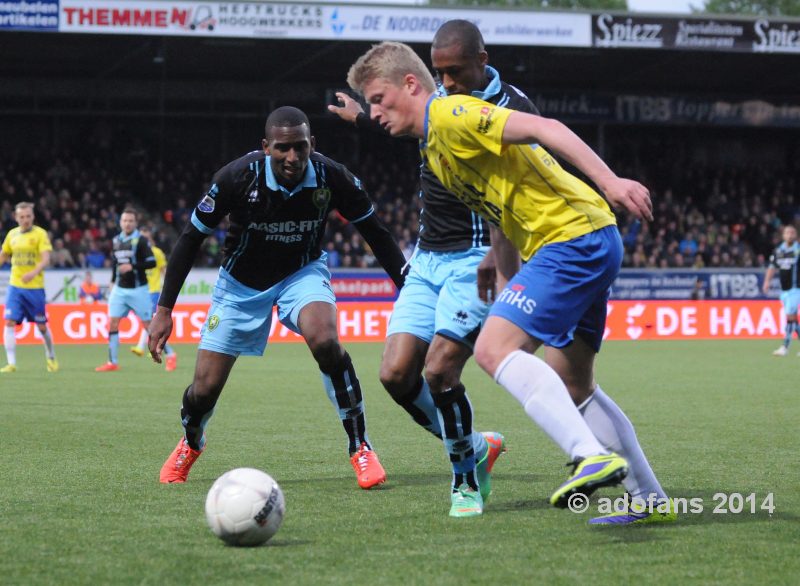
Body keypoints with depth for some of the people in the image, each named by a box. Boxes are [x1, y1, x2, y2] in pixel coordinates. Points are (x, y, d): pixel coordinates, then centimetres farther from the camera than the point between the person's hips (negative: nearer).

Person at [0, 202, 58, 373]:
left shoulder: (40, 234, -6)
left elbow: (46, 259, -17)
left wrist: (34, 272, -33)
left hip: (35, 287, -3)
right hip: (15, 286, 3)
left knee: (41, 325, 6)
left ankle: (51, 358, 30)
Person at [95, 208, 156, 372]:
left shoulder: (140, 240, -9)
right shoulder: (116, 241, 8)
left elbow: (152, 262, -15)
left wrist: (133, 266, -24)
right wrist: (113, 281, 16)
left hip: (138, 289, -5)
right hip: (120, 289, 5)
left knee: (148, 324, -2)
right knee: (112, 323, -4)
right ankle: (113, 362, 0)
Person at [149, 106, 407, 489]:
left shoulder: (331, 178, -23)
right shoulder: (237, 177, -27)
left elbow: (376, 235, -7)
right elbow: (191, 238, -15)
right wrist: (164, 310, -18)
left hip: (303, 272, 0)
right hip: (241, 283, 0)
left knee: (324, 340, -33)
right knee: (205, 389, -1)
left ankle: (360, 448, -18)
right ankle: (190, 444, 37)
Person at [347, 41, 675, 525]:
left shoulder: (450, 114, -10)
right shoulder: (434, 146, 20)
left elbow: (544, 128, -22)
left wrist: (610, 181, -32)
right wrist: (506, 294, 22)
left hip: (573, 238, -10)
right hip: (592, 246, 10)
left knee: (494, 348, -20)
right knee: (571, 385, 16)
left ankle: (594, 455, -31)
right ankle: (654, 500, 20)